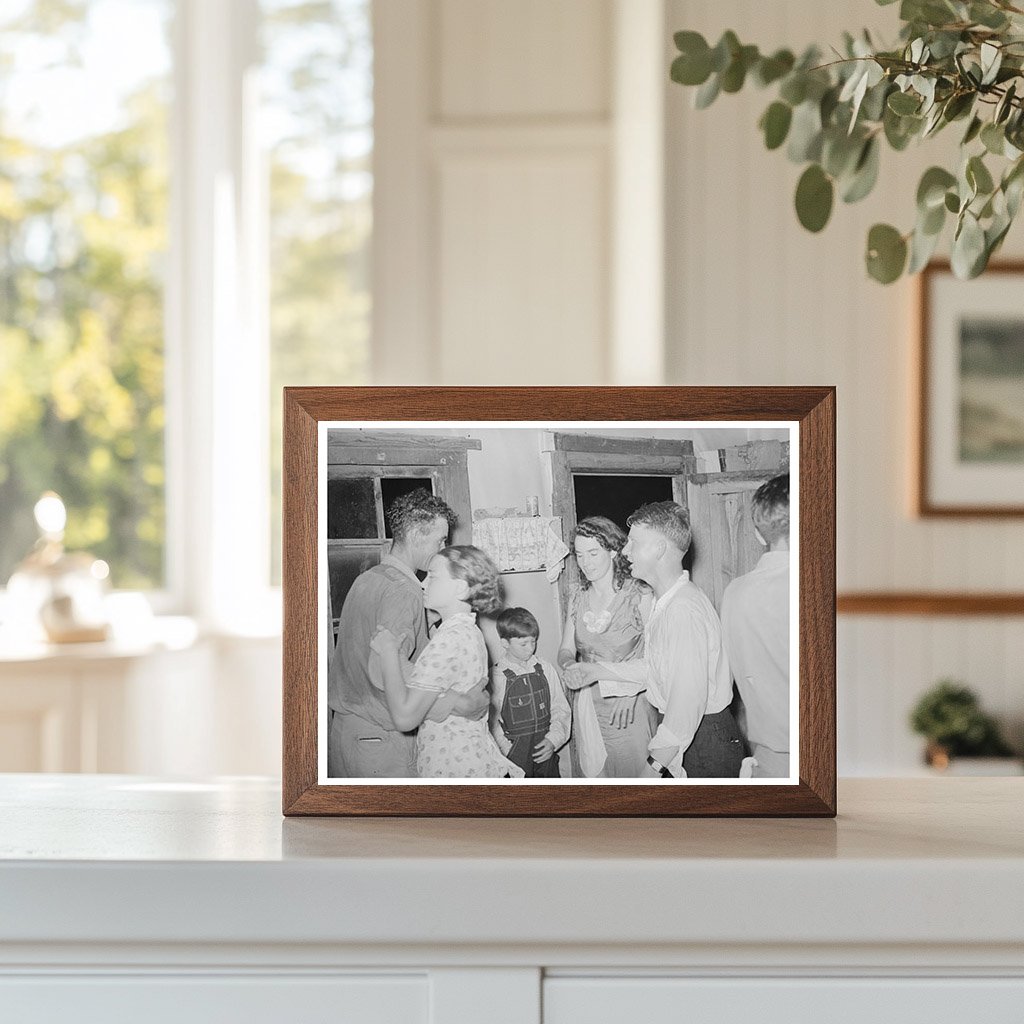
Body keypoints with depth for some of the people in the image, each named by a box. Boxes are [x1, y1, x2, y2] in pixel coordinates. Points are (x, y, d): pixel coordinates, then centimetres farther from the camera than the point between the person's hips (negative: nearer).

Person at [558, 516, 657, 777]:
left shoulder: (639, 597, -9)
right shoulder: (577, 599, 8)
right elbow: (566, 649, 12)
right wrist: (570, 665, -12)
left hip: (629, 709, -5)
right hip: (587, 707, 5)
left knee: (631, 772, -3)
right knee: (588, 774, 6)